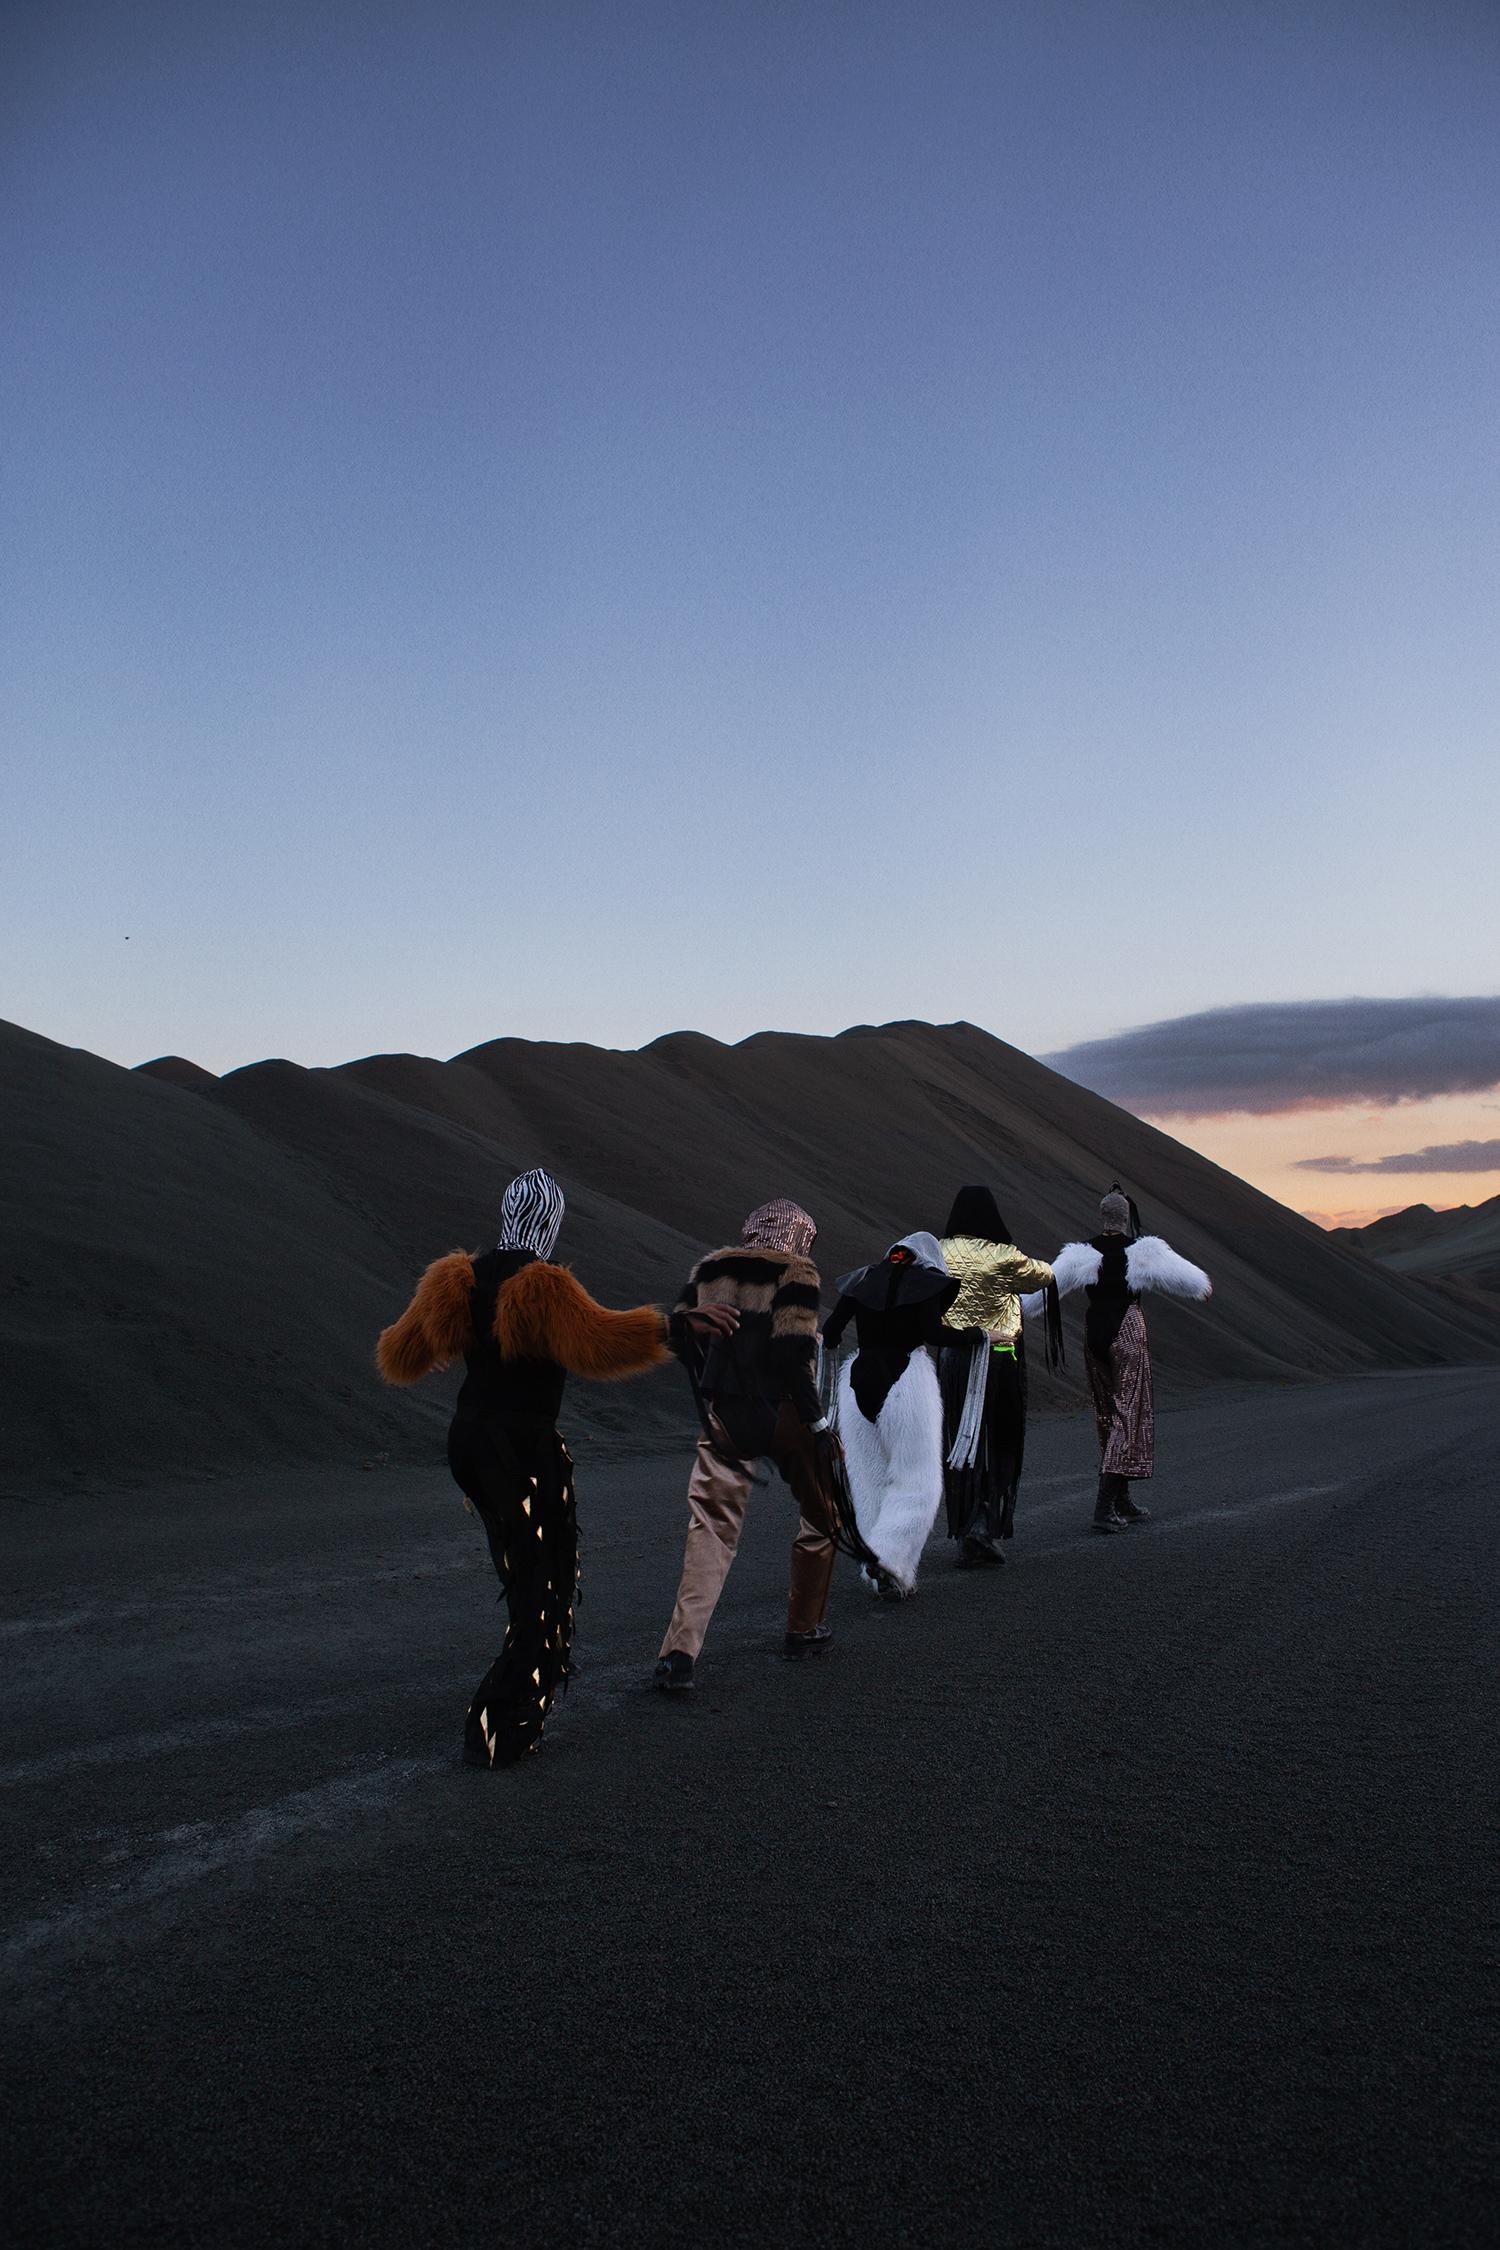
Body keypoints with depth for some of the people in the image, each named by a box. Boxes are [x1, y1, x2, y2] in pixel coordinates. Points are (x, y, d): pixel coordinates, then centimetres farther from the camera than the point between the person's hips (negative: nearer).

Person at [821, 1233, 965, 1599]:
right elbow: (932, 1334, -11)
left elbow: (830, 1332, 7)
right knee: (915, 1483, 3)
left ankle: (887, 1579, 12)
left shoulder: (863, 1279, 13)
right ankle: (887, 1558, -16)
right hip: (907, 1380, -4)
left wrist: (830, 1345, 29)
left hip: (859, 1382, 4)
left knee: (871, 1485, 11)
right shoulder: (926, 1280, 1)